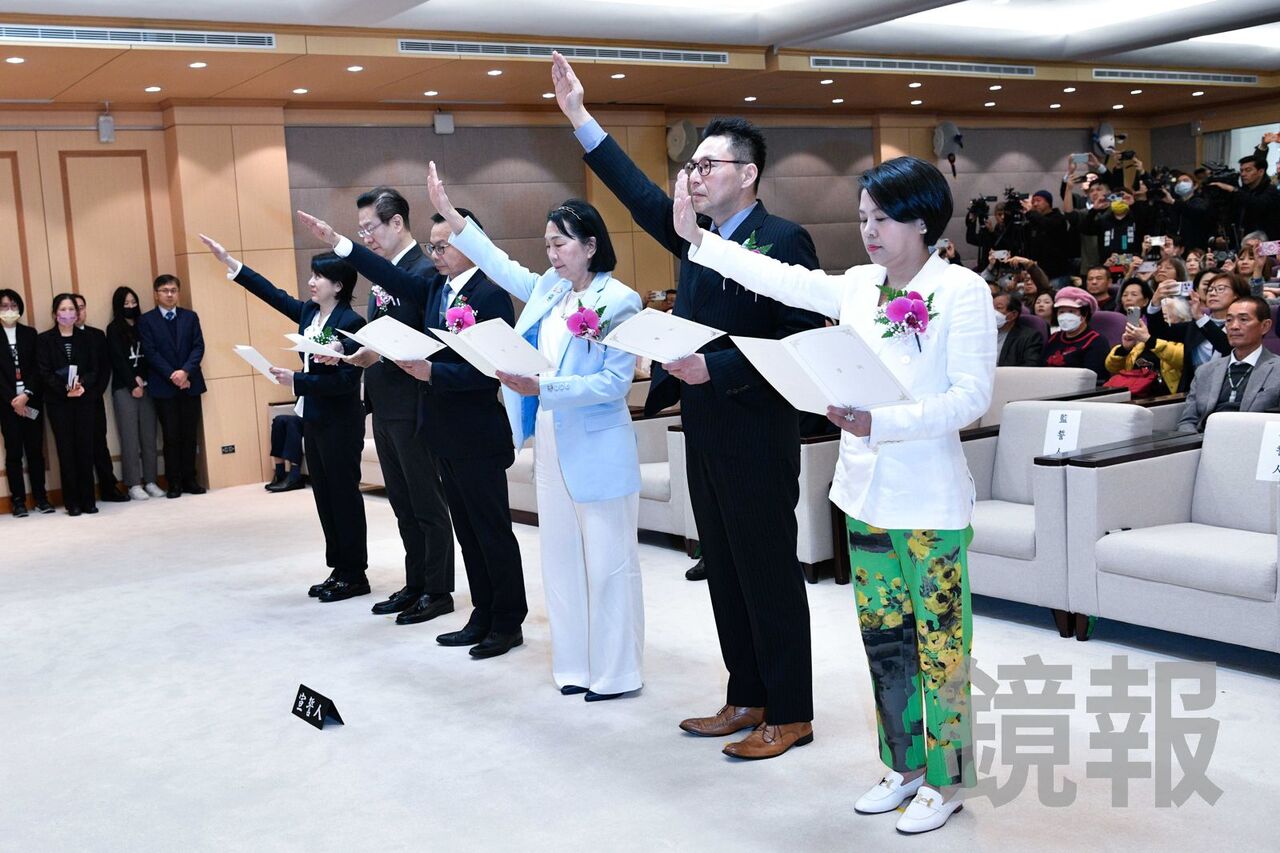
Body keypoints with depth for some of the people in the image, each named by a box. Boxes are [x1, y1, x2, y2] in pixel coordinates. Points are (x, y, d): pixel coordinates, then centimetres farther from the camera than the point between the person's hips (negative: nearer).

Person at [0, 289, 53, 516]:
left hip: (32, 401, 2)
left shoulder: (30, 333, 10)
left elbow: (37, 367, 3)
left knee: (35, 449, 4)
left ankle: (40, 497, 9)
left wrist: (27, 394, -10)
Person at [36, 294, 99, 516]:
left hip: (84, 400, 2)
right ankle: (72, 501, 4)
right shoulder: (44, 339, 3)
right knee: (66, 450, 0)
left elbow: (94, 369, 4)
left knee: (85, 448, 0)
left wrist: (82, 384, -15)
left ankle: (88, 499, 6)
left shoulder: (87, 338, 9)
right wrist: (65, 388, -18)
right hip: (58, 402, -2)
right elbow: (44, 373, -4)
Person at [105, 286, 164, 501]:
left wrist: (141, 377, -5)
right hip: (125, 388, -3)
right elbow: (118, 359, -2)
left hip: (146, 386, 3)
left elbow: (149, 355, 10)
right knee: (130, 438, -6)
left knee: (149, 436, 0)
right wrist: (133, 384, -8)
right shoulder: (114, 329, 4)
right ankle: (133, 485, -5)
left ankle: (150, 482, 4)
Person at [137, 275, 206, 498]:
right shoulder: (146, 320, 3)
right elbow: (150, 353, -5)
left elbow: (198, 347, 2)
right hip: (164, 387, -2)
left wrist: (185, 372, -13)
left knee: (190, 435, 4)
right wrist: (172, 376, -14)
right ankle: (174, 482, 4)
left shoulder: (190, 317, 11)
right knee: (171, 436, -1)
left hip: (190, 384, 3)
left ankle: (189, 479, 12)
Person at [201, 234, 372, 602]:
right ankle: (339, 569, 21)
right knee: (324, 496, 12)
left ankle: (355, 575, 9)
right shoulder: (309, 312, 7)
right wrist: (229, 262, 13)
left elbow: (347, 380, -22)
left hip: (340, 423, -9)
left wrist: (297, 380, -22)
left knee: (344, 495, 0)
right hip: (313, 418, 9)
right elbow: (273, 294, 14)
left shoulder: (350, 322, -17)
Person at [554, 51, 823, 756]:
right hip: (705, 437, 8)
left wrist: (715, 369, -23)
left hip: (757, 441, -8)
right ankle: (747, 700, 27)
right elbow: (640, 196, 15)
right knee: (724, 575, 14)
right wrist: (580, 117, 13)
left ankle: (791, 716, 14)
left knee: (770, 577, 1)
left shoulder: (782, 240, -12)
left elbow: (801, 341, -17)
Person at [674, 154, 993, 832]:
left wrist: (882, 422, -26)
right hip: (865, 494, 7)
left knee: (940, 644, 2)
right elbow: (781, 280, 16)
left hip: (931, 502, -6)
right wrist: (697, 238, 17)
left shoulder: (962, 291, -10)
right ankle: (904, 767, 28)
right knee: (883, 639, 14)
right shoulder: (858, 287, 9)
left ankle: (944, 781, 17)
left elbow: (972, 396, -16)